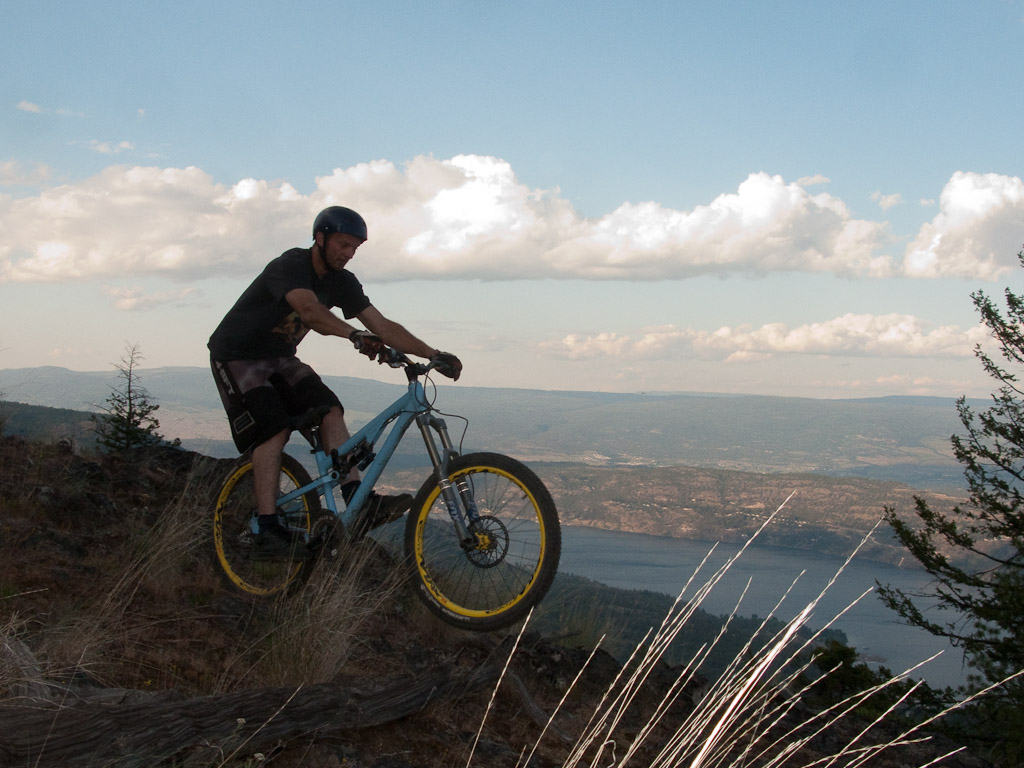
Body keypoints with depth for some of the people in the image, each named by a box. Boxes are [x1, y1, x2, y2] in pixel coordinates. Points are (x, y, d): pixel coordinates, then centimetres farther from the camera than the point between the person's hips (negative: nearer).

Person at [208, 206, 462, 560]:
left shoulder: (341, 282, -3)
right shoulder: (290, 266, -25)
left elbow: (382, 326, -6)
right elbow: (309, 308, -46)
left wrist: (433, 354, -16)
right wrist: (356, 336, -59)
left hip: (278, 358, 7)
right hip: (237, 357, -7)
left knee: (329, 410, -13)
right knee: (273, 429, -23)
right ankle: (268, 533, -23)